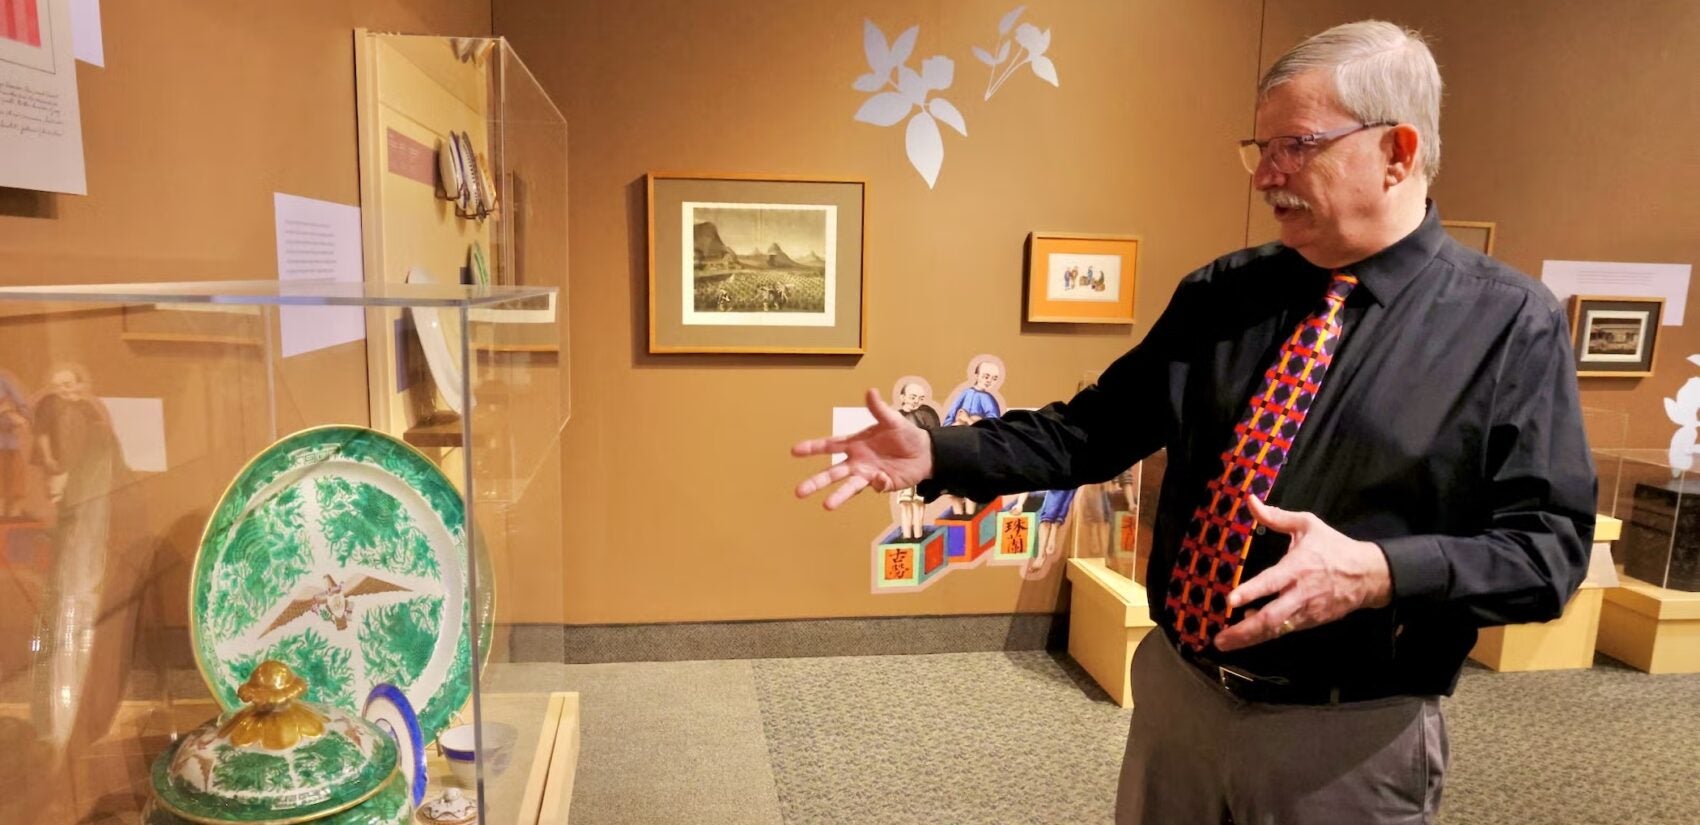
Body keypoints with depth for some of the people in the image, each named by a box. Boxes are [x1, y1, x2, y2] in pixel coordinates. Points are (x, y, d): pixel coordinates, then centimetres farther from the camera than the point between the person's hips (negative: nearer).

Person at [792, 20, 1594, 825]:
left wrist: (1378, 573, -28)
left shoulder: (1510, 323, -9)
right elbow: (1092, 429, 1)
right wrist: (936, 454, -10)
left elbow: (1549, 545, -11)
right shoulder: (1221, 293, 1)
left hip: (1347, 742, -3)